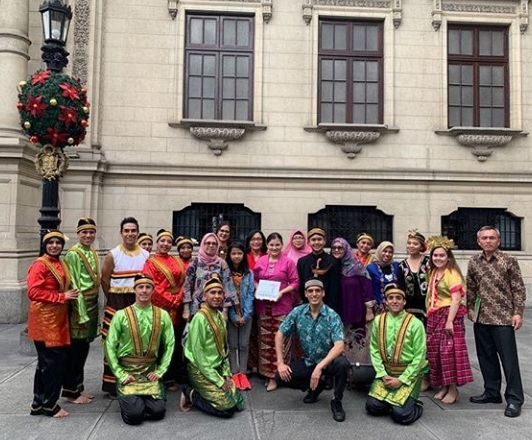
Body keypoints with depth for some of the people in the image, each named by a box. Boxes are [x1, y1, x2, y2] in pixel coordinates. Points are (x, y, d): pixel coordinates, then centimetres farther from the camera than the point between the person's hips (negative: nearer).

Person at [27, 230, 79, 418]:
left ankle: (40, 403, 24)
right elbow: (34, 292, -19)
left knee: (59, 360, 12)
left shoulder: (62, 265, 14)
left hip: (59, 319, 9)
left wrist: (69, 295, 7)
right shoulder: (39, 265, -11)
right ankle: (49, 404, 8)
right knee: (51, 361, -5)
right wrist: (62, 297, -19)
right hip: (44, 320, -9)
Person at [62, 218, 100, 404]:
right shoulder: (73, 254, -10)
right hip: (78, 303, -8)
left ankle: (78, 387, 24)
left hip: (92, 303, 8)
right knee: (75, 348, -1)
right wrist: (81, 311, -18)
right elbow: (73, 284, -15)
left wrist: (93, 308, 14)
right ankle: (70, 391, 10)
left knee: (84, 347, 14)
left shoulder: (93, 253, 13)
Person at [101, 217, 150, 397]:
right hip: (117, 304, -3)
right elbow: (104, 280, 2)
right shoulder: (112, 255, -3)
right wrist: (114, 299, 6)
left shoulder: (146, 255, 6)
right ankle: (113, 386, 9)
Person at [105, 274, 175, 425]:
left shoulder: (162, 315, -1)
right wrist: (121, 375, -10)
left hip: (150, 371, 2)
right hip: (127, 371, -2)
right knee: (134, 414, -17)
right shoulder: (121, 315, -8)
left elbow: (169, 345, 3)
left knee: (158, 411, -12)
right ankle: (126, 398, 18)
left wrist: (160, 371, -4)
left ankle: (141, 401, 21)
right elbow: (110, 347, -6)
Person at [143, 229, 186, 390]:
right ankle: (167, 379, 8)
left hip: (178, 308, 5)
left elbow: (183, 282, 15)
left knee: (177, 342, 10)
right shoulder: (151, 262, -1)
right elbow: (152, 286, -9)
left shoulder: (177, 261, 15)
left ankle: (178, 375, 19)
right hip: (161, 307, -5)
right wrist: (170, 300, -12)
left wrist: (178, 299, -1)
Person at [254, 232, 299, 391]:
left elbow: (295, 283, -2)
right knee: (265, 340, 8)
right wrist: (257, 290, -4)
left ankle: (277, 374, 8)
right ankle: (267, 372, 19)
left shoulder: (288, 262, 0)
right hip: (263, 306, 3)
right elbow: (254, 279, 14)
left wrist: (282, 292, -14)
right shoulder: (260, 261, 7)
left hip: (282, 307, -3)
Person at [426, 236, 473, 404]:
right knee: (434, 351, 9)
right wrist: (429, 315, 6)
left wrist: (449, 321, -21)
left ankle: (453, 389, 6)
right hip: (434, 315, 8)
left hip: (449, 315, -8)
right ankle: (444, 386, 21)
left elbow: (456, 299, -16)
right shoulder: (433, 272, 13)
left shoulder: (452, 273, -10)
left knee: (449, 351, -6)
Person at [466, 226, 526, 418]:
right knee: (486, 357, 13)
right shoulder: (474, 262, 6)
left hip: (503, 318, -5)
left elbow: (518, 288, -4)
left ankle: (514, 399, 9)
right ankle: (492, 392, 27)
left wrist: (518, 312, -9)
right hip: (481, 318, 5)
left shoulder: (509, 261, -5)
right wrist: (470, 307, 10)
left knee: (509, 359, -1)